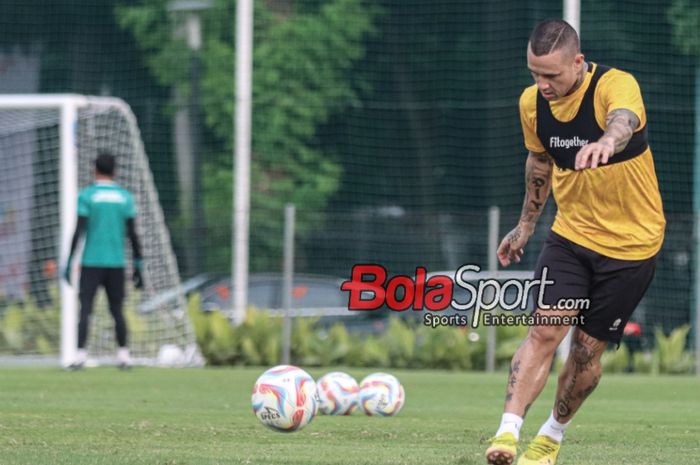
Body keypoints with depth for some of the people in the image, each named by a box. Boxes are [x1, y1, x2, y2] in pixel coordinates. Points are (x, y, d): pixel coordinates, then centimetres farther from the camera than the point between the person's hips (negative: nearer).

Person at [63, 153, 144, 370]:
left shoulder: (87, 195, -2)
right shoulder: (125, 197, 6)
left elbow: (78, 231, -7)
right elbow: (132, 233, 5)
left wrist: (69, 262, -4)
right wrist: (138, 265, 11)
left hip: (91, 262, -3)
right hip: (116, 262, 3)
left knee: (85, 309, -4)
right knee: (116, 309, 11)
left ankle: (81, 354, -15)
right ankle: (123, 354, 7)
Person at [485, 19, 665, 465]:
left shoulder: (616, 85, -24)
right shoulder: (532, 102, -4)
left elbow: (623, 121, -49)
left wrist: (607, 142, -72)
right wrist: (526, 224, 24)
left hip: (631, 244, -4)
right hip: (570, 234, 4)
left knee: (587, 349, 3)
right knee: (545, 330, -16)